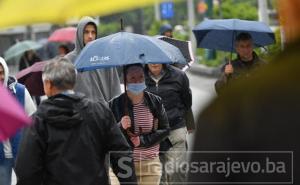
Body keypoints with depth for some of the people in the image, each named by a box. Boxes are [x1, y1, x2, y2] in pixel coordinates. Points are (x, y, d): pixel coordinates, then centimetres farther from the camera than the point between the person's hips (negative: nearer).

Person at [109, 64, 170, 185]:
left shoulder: (155, 102, 3)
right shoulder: (115, 104, -3)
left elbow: (165, 129, 5)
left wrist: (142, 140, -8)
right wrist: (120, 127, -22)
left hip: (151, 164, 2)